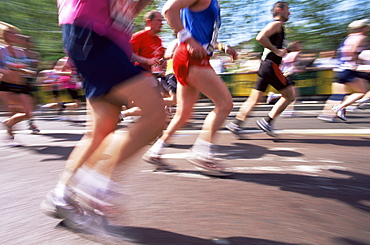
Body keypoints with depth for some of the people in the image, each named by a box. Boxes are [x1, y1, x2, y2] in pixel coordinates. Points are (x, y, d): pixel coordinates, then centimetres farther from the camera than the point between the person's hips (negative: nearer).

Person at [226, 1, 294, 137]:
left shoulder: (278, 26, 26)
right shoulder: (277, 23, -4)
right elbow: (260, 37, -21)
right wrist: (277, 51, -17)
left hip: (265, 65, 9)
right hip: (271, 66, -9)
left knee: (254, 99, 5)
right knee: (290, 95, -1)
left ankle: (235, 124, 3)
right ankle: (267, 121, -2)